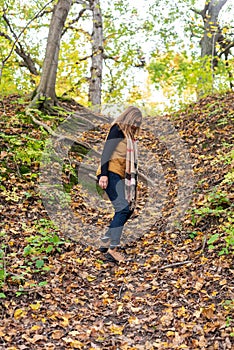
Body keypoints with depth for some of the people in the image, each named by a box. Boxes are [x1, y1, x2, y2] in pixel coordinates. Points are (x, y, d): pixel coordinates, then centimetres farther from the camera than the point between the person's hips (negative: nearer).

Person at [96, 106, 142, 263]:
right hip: (111, 173, -10)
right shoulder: (117, 130, -4)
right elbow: (107, 151, -15)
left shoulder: (129, 135, 23)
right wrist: (103, 174, -24)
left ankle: (106, 242, 15)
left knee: (128, 209, 9)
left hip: (120, 176, 10)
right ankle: (113, 249, -21)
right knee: (123, 209, -19)